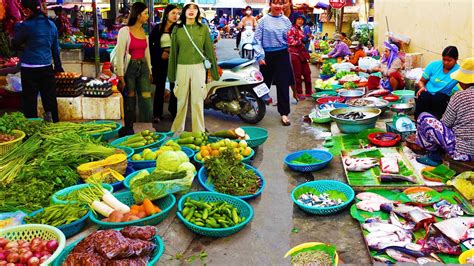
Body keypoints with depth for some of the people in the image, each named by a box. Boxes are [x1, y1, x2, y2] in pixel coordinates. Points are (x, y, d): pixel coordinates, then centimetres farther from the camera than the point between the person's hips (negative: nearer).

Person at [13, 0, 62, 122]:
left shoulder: (26, 25, -13)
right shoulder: (51, 25, 4)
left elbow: (15, 43, 1)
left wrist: (18, 27, 14)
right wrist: (58, 66, 19)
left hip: (30, 69, -5)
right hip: (47, 67, 5)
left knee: (30, 101, 5)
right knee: (50, 98, 14)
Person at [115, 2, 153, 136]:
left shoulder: (144, 31, 9)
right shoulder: (125, 31, -8)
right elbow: (119, 55, -10)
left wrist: (149, 71, 16)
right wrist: (121, 77, -13)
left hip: (143, 67, 5)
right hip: (130, 68, -5)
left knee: (147, 99, -2)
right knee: (130, 101, 4)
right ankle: (128, 131, 17)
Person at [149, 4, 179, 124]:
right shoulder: (157, 28, 3)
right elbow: (150, 44, 5)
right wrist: (160, 53, -5)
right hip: (160, 61, 0)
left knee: (174, 86, 1)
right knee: (160, 87, 4)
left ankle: (174, 111, 14)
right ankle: (157, 114, 11)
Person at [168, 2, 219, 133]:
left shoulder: (203, 28, 3)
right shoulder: (177, 29, 4)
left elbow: (209, 49, 5)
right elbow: (173, 52, 7)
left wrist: (214, 70, 4)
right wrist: (172, 74, 7)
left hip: (198, 68, -1)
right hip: (182, 68, 1)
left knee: (197, 101, 1)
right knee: (181, 100, 6)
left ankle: (199, 132, 10)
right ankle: (177, 130, 20)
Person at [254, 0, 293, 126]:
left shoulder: (285, 20, 5)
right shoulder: (264, 20, -2)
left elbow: (290, 38, 12)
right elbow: (257, 39, -4)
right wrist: (259, 56, -12)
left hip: (282, 54, 1)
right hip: (268, 55, -1)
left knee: (283, 84, -3)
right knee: (265, 81, 14)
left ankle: (284, 113, 0)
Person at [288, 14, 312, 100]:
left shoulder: (300, 30, 19)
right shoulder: (292, 29, -9)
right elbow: (290, 42, -19)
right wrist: (301, 42, -12)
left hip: (302, 54, 9)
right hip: (295, 54, -9)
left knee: (307, 73, 8)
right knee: (297, 74, -2)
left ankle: (309, 92, 18)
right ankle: (299, 93, 8)